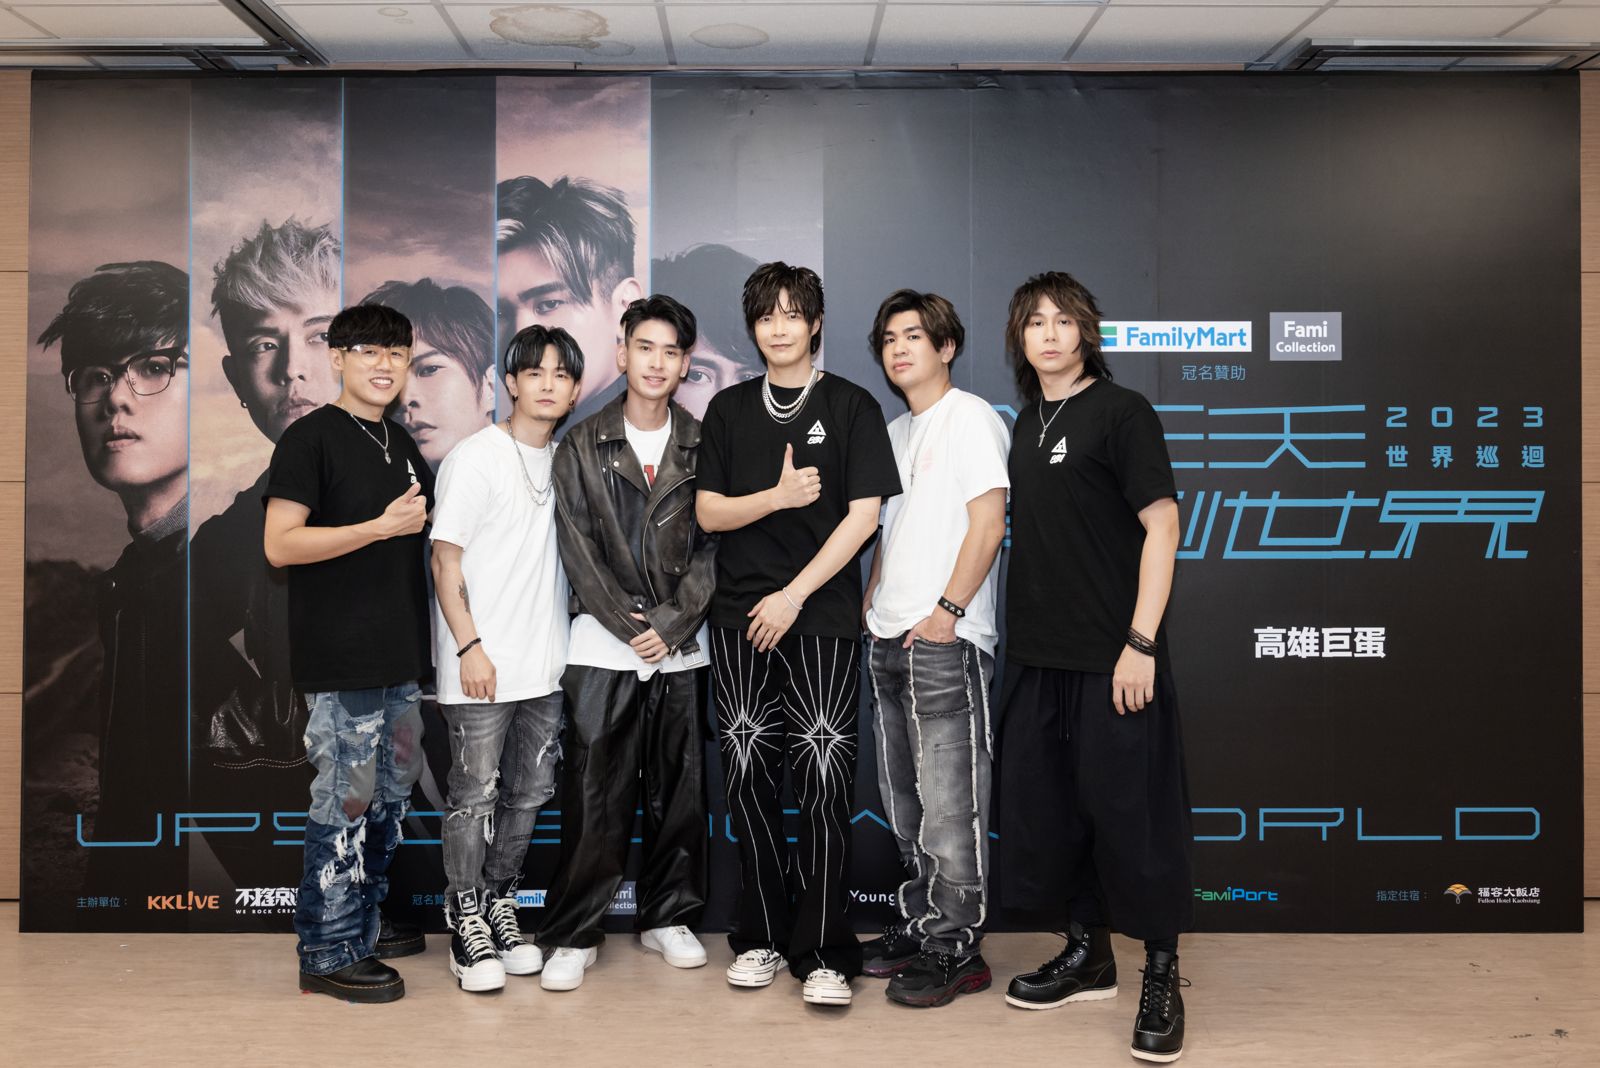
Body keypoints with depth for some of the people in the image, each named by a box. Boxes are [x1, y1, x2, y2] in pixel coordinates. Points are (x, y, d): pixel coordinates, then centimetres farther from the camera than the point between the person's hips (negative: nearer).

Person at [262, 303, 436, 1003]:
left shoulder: (400, 443, 16)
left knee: (389, 799, 15)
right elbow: (279, 545, -16)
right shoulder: (311, 438, -8)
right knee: (345, 804, -4)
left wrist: (423, 520, 11)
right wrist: (384, 526, -18)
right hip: (343, 659, -8)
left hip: (401, 655, 8)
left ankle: (363, 928, 29)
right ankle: (327, 956, 9)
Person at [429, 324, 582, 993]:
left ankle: (502, 910, 27)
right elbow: (445, 558, -9)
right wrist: (470, 647, -15)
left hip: (545, 663, 6)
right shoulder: (476, 458, -7)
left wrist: (562, 642, 12)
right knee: (476, 795, 1)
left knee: (528, 793, 12)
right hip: (481, 664, -6)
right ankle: (467, 929, 13)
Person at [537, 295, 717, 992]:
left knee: (678, 789, 9)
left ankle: (668, 917, 24)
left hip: (682, 648, 2)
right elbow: (579, 548, -2)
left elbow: (713, 546, 1)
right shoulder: (582, 446, 3)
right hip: (603, 645, -1)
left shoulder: (702, 448, 6)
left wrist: (673, 621, -9)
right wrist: (630, 623, -9)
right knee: (594, 796, -2)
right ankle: (574, 935, 9)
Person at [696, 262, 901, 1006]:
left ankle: (823, 953, 0)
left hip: (822, 617, -3)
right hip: (739, 618, 3)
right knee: (749, 777, 6)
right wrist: (779, 495, -12)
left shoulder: (851, 407, 3)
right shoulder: (729, 409, 12)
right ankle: (761, 937, 19)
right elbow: (708, 512, 6)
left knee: (824, 779, -7)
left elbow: (863, 513, -5)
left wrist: (794, 594, -10)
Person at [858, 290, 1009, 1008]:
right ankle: (917, 928, 26)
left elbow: (989, 523, -13)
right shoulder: (896, 433, 20)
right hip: (889, 642, 9)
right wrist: (873, 602, 13)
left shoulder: (970, 416, -5)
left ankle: (957, 951, 5)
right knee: (905, 801, 14)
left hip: (945, 641, -9)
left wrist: (948, 610, -17)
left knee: (949, 804, -4)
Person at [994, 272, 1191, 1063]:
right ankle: (1087, 957, 28)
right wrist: (1020, 632, 12)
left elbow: (1162, 526, -12)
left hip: (1112, 656, -7)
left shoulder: (1120, 412, -7)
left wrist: (1141, 642, -18)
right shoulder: (1027, 422, 13)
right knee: (1046, 806, 12)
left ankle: (1162, 976, 15)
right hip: (1038, 654, 7)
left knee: (1132, 810, -1)